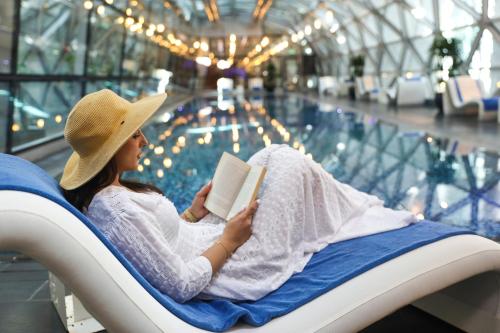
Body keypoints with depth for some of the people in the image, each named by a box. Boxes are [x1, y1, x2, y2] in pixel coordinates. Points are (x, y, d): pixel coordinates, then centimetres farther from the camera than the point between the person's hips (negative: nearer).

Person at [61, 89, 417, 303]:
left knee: (276, 154, 11)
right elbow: (181, 286, -26)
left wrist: (192, 213, 3)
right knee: (294, 162, 1)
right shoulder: (118, 211, -29)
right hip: (240, 263, -9)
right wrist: (229, 240, -18)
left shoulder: (106, 194, 0)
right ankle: (361, 212, 29)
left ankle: (360, 205, 30)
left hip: (209, 236, 9)